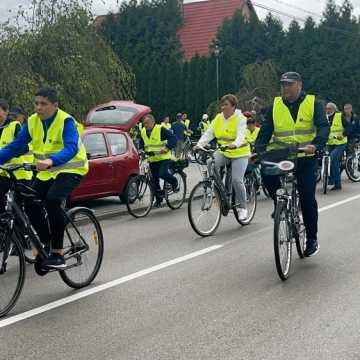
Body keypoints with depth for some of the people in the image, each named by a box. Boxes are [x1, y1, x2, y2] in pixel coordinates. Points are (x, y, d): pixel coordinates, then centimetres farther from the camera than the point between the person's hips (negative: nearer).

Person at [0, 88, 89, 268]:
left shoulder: (66, 121, -20)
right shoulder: (32, 122, -3)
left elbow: (71, 148, -35)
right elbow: (15, 146, -5)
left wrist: (51, 161, -53)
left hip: (70, 169, -6)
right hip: (47, 172, 6)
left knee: (52, 200, -29)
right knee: (30, 204, -9)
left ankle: (58, 253, -20)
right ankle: (47, 243, 15)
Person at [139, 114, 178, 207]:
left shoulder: (161, 129, -12)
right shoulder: (143, 132, 8)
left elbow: (173, 138, -18)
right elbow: (142, 143, 25)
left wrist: (167, 148, -29)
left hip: (163, 158, -6)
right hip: (152, 160, 6)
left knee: (163, 174, -25)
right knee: (155, 180, 6)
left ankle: (174, 182, 5)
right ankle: (158, 199, 19)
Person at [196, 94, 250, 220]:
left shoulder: (240, 118, -11)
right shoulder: (218, 118, 4)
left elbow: (241, 135, -27)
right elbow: (209, 133, -5)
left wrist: (234, 144, -48)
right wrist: (199, 145, -22)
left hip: (239, 153, -5)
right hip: (223, 152, 5)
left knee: (236, 180, -16)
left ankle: (242, 207, 5)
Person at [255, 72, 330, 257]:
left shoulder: (312, 103, -1)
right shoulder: (275, 106, 5)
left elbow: (323, 127, -13)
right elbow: (265, 131, 0)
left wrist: (315, 145, -33)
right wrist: (258, 151, -18)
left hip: (305, 158, -2)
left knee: (307, 198, -3)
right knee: (267, 175, -26)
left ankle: (312, 239, 15)